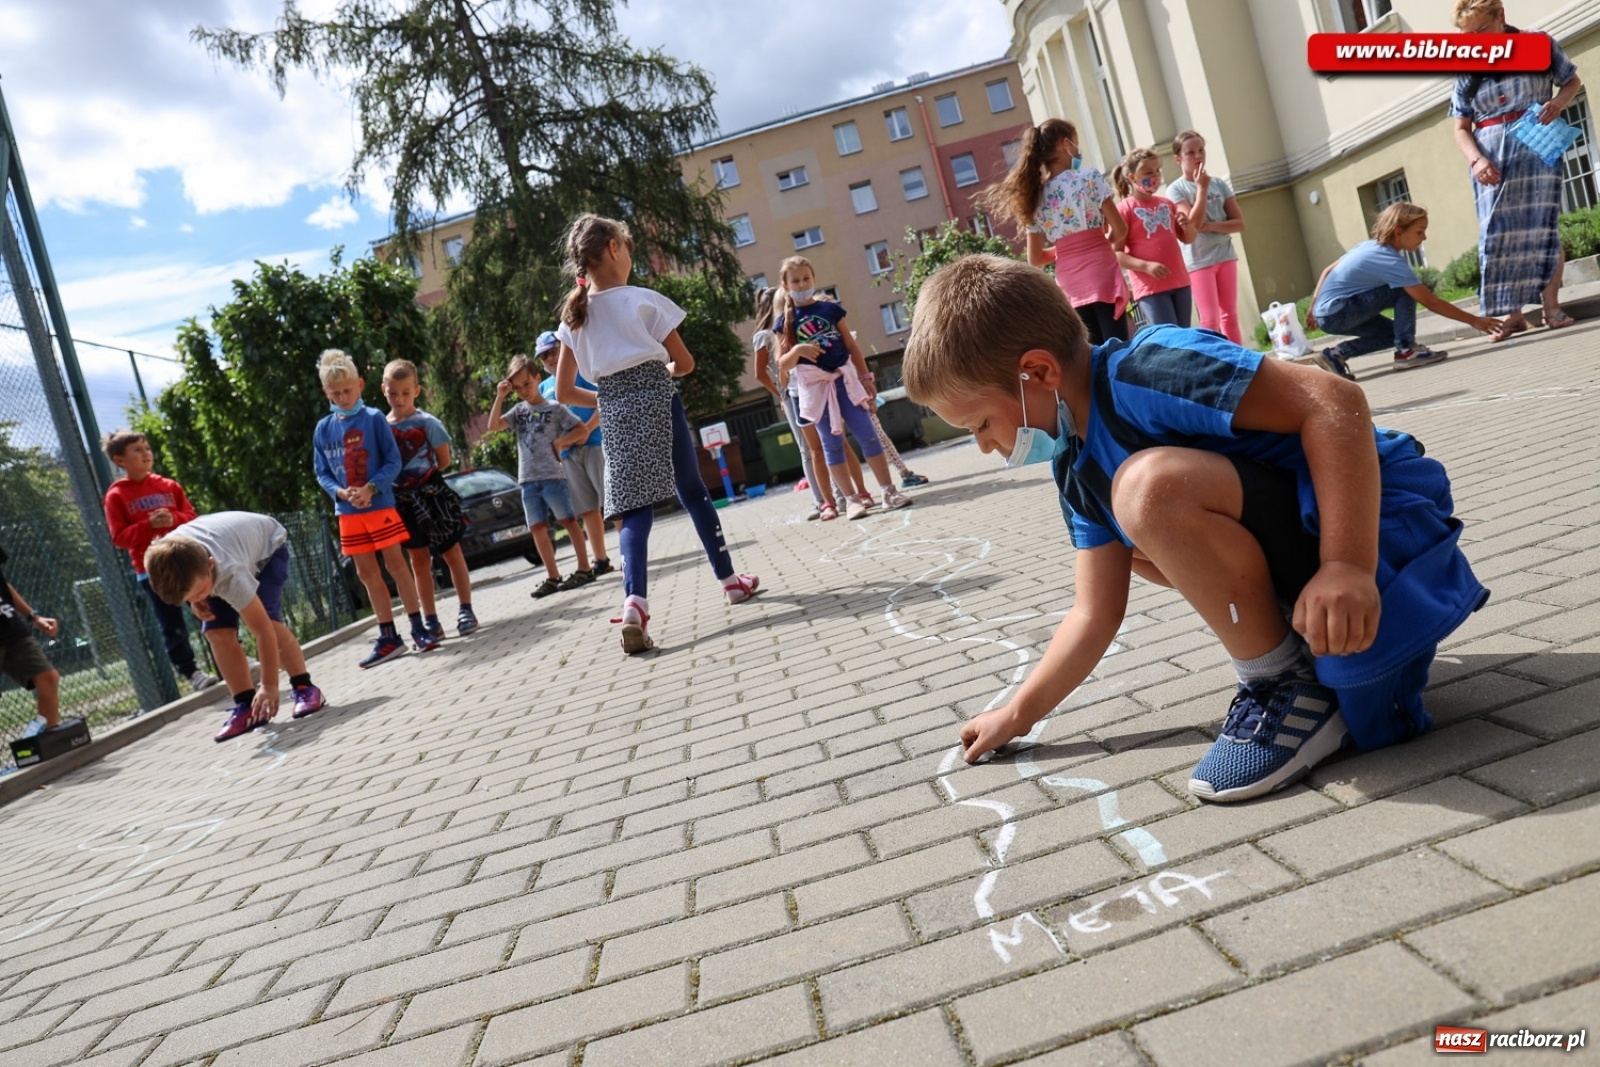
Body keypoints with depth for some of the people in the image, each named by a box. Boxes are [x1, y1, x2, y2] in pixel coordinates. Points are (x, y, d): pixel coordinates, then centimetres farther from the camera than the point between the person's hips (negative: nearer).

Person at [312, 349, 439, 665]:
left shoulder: (374, 419, -4)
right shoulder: (323, 429, 6)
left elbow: (393, 461, -6)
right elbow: (321, 473, 9)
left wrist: (370, 488, -19)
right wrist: (341, 492, -11)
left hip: (380, 506, -4)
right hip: (348, 513, 4)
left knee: (396, 565, -1)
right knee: (367, 574, 7)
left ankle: (418, 628, 8)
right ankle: (388, 637, 14)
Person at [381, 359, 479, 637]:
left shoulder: (427, 423, -6)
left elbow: (444, 461, -2)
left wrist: (422, 475, -6)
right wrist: (399, 479, -5)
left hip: (431, 495, -3)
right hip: (404, 501, 4)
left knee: (452, 553, 4)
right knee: (419, 560, 9)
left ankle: (465, 610, 12)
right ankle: (431, 621, 14)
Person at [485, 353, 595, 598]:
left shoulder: (554, 408, -1)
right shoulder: (518, 411, 12)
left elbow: (583, 430, -4)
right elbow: (492, 426, 1)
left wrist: (558, 442, -10)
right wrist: (500, 397, -2)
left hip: (552, 475, -6)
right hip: (528, 479, 6)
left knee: (567, 520, 0)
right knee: (537, 528, 5)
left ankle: (584, 569, 5)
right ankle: (553, 577, 11)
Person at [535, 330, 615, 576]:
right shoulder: (543, 387, 20)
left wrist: (587, 428, -17)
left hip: (594, 443, -5)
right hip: (566, 453, 5)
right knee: (587, 509, 6)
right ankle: (600, 560, 10)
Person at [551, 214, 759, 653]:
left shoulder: (572, 317, 10)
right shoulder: (642, 300, -2)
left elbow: (564, 392, 11)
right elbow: (685, 363, 3)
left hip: (613, 413, 3)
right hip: (656, 400, -3)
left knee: (636, 509, -2)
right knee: (693, 492, 11)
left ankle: (634, 603, -24)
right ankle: (730, 579, 24)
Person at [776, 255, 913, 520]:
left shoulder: (830, 308, 5)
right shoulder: (786, 321, 1)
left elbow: (852, 345, 9)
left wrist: (866, 378, 6)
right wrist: (798, 351, -19)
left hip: (844, 378, 1)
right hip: (815, 386, -1)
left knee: (868, 435, -1)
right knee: (832, 444, 2)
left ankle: (889, 490, 7)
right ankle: (852, 498, 10)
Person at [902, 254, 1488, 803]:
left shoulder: (1146, 370, -21)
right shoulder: (1077, 469, 7)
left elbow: (1334, 402, -26)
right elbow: (1095, 614, 12)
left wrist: (1349, 565, -32)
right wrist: (1017, 714, 15)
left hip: (1383, 522, -9)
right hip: (1301, 541, 10)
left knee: (1151, 487, -31)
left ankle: (1292, 687, -10)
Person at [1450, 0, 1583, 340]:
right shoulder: (1466, 72, 6)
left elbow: (1573, 81, 13)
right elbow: (1461, 129, 7)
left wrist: (1559, 102, -10)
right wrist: (1477, 160, -11)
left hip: (1537, 149, -2)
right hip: (1491, 159, 2)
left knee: (1541, 226, -8)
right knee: (1497, 234, -4)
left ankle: (1551, 307, -6)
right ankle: (1512, 313, -2)